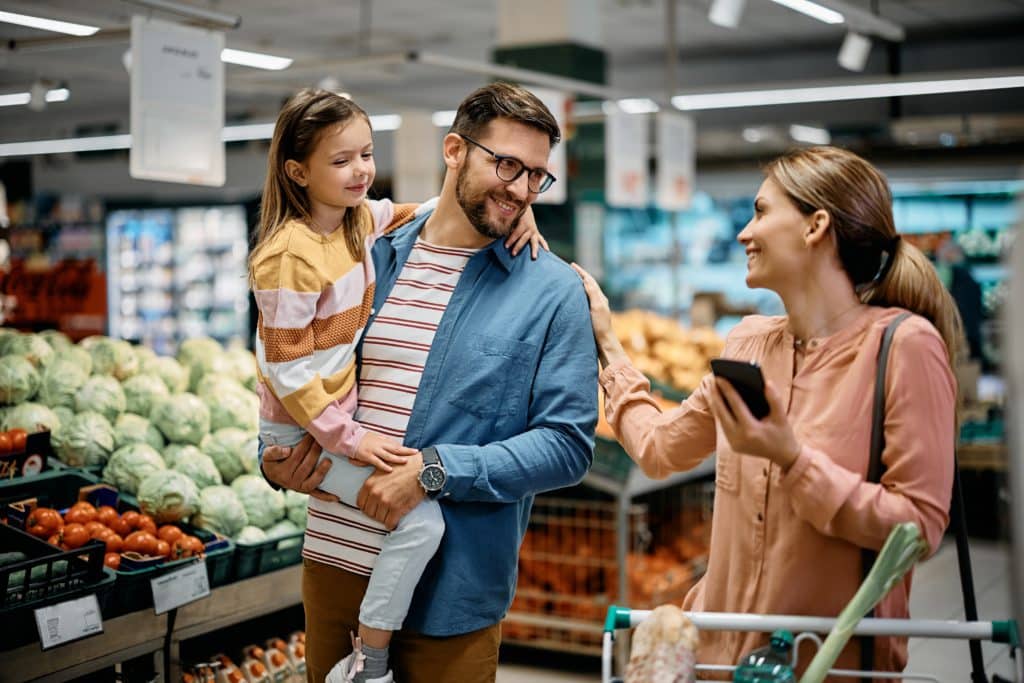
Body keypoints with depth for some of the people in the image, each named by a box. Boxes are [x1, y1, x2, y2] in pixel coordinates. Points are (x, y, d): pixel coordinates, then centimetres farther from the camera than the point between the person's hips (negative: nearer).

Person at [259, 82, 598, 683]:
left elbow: (568, 444, -11)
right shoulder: (370, 259, 6)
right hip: (333, 562, 4)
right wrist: (275, 457, -3)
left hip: (450, 589, -3)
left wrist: (435, 470, -20)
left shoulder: (553, 290, -5)